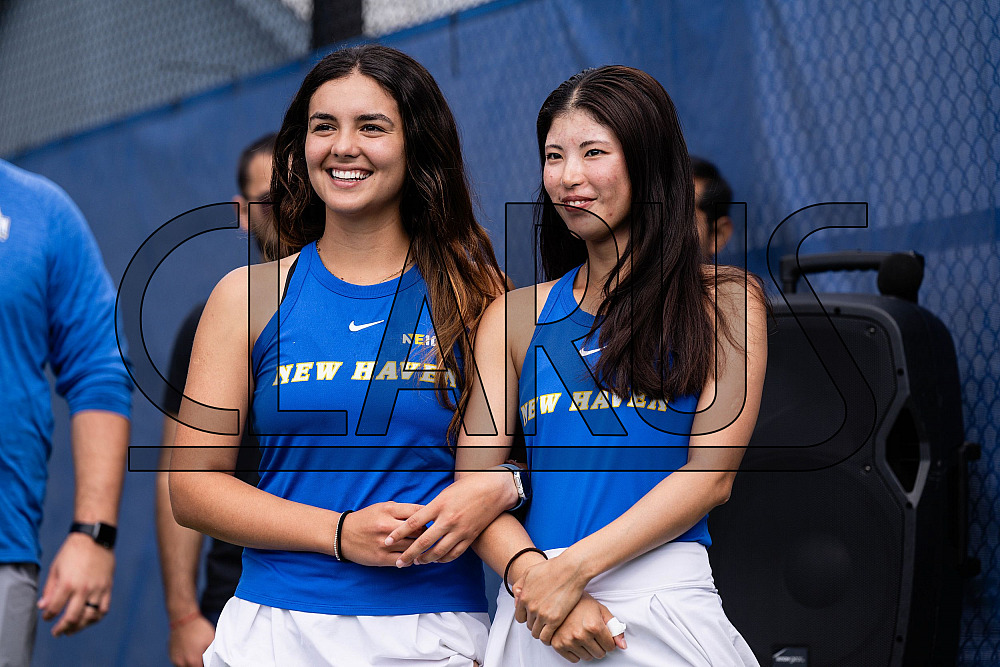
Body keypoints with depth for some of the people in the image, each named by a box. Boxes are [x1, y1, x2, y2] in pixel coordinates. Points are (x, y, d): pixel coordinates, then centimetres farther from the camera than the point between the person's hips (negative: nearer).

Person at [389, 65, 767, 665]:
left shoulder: (725, 300, 3)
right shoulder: (515, 316, 10)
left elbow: (712, 474, -6)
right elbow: (475, 477, 2)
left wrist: (573, 567, -15)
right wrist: (532, 573, -17)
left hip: (665, 608, -2)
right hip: (533, 616, 2)